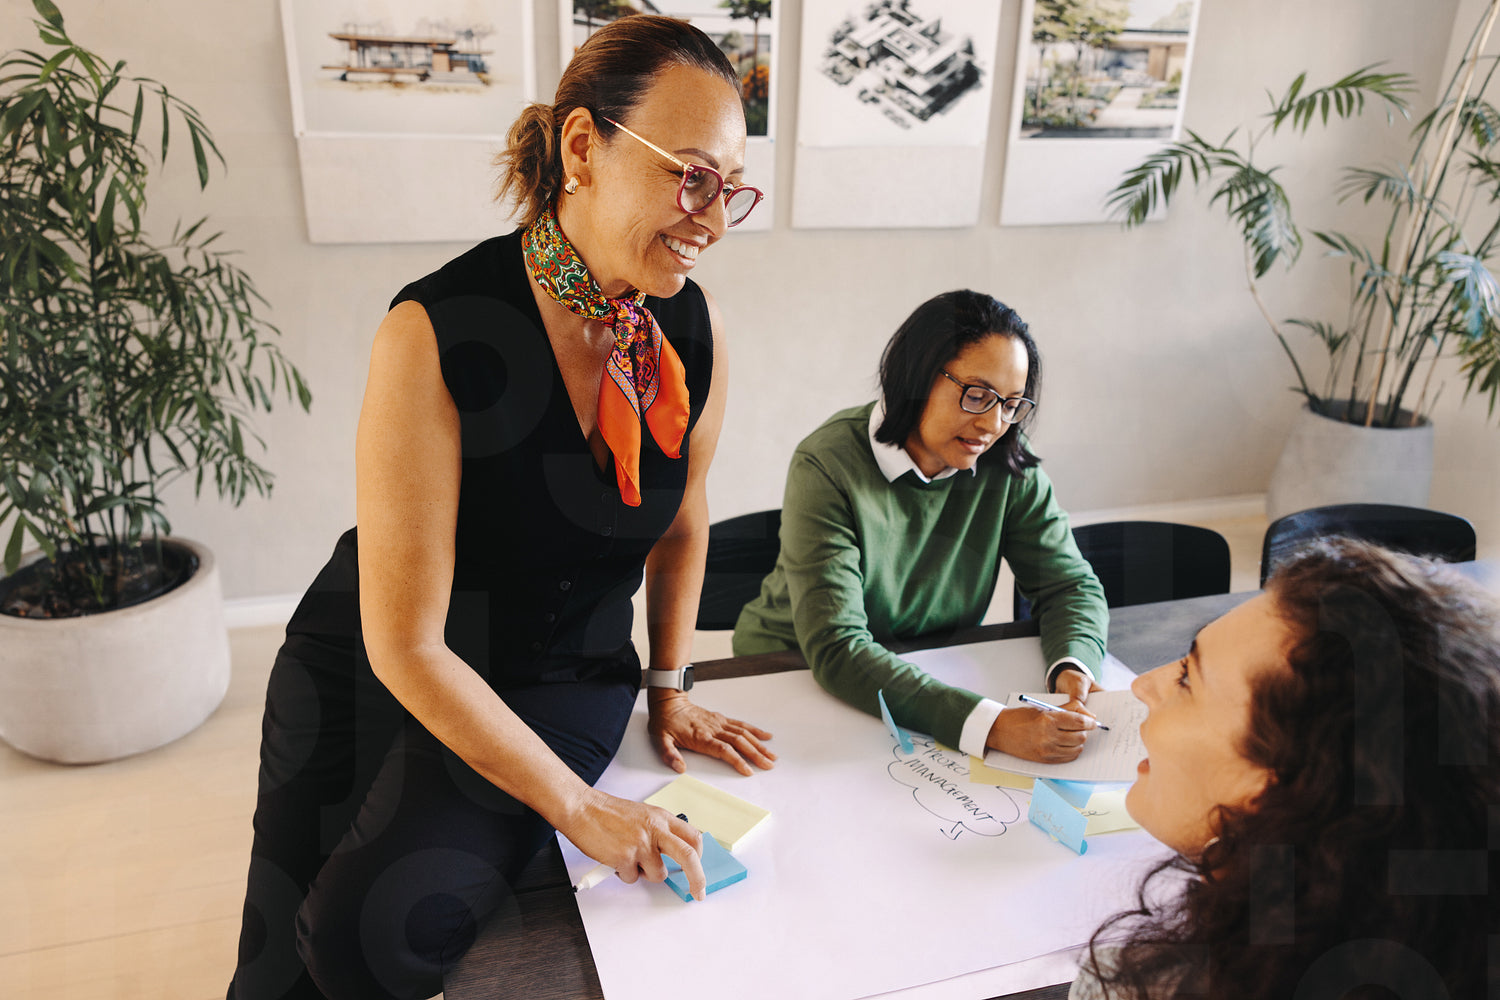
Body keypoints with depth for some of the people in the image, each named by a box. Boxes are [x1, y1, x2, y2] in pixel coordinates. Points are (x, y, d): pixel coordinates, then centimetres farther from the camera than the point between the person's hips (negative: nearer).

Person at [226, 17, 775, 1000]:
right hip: (373, 668, -1)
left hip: (564, 679, 2)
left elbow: (682, 523, 8)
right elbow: (405, 645, -24)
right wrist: (578, 807, -22)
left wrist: (667, 689, 9)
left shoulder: (696, 329, -11)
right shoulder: (440, 332, -26)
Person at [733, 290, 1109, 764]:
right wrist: (992, 726, -42)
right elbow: (836, 650, -31)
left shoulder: (1008, 467, -9)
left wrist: (1073, 668, -25)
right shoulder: (828, 466, -23)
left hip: (932, 677, 6)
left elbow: (1072, 585, -1)